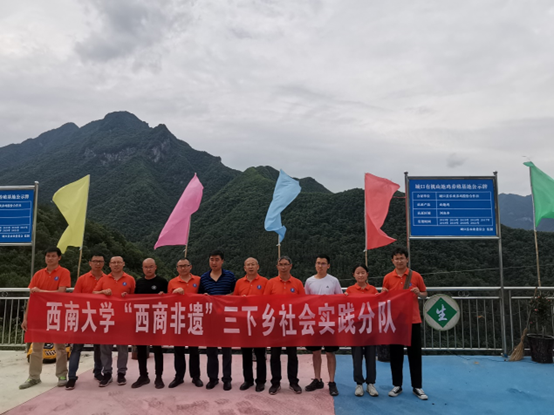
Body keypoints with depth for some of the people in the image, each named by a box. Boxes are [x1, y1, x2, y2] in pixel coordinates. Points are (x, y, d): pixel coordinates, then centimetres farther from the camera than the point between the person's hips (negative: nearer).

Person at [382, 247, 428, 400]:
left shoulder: (416, 276, -1)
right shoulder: (388, 278, 1)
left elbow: (425, 294, 8)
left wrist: (419, 293, -14)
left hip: (413, 320, -1)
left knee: (415, 353, 6)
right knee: (396, 353, 7)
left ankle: (417, 387, 17)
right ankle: (397, 385, 19)